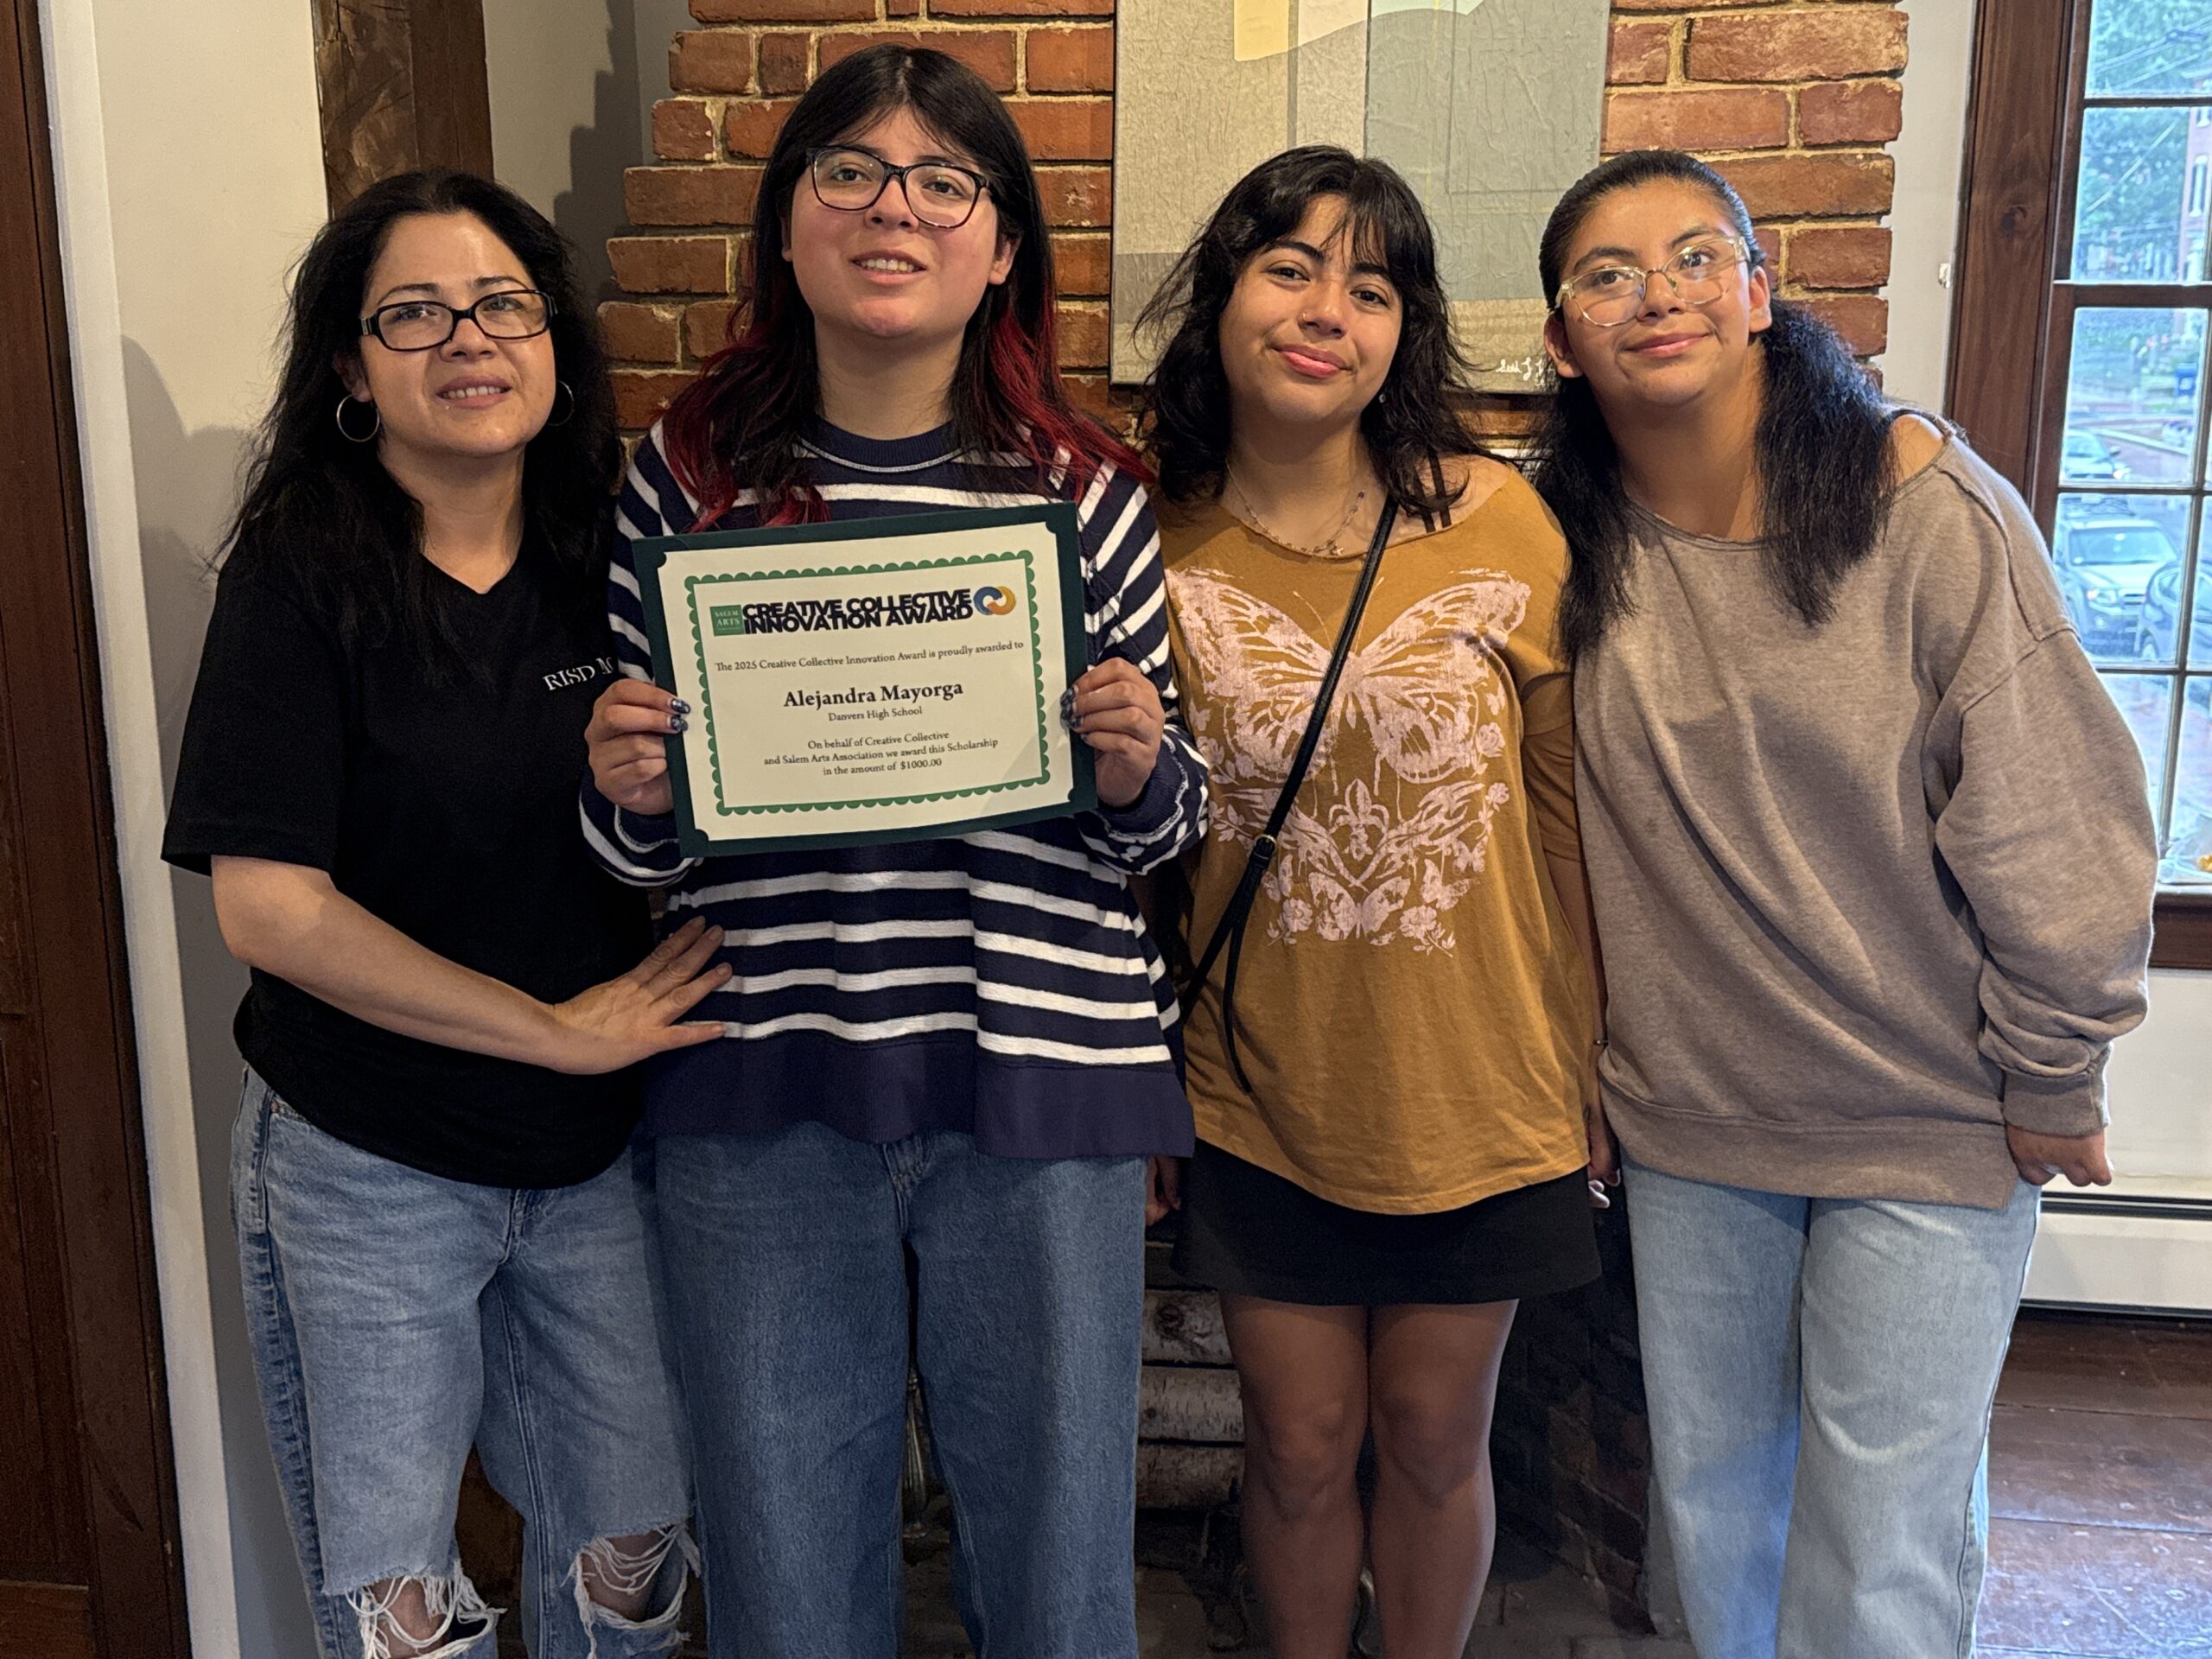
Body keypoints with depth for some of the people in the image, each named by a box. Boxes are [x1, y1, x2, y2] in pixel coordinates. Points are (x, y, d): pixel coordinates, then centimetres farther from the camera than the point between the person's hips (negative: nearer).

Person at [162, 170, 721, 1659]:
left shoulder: (614, 561, -1)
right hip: (366, 1170, -3)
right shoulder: (302, 576, -12)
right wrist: (561, 1028, -17)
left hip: (600, 1153, 3)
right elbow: (268, 906, -19)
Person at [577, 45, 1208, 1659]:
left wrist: (1142, 766, -14)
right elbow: (643, 846, 9)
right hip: (762, 1095, 1)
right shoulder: (687, 478, 2)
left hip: (1041, 1078, 0)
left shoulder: (1084, 492, 1)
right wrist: (633, 791, -12)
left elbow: (1164, 824, 8)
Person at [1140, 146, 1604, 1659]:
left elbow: (1565, 812, -1)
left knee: (1435, 1445, 17)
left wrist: (1583, 1079, 3)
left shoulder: (1498, 522, -8)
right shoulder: (1152, 549, -7)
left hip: (1477, 1098, 0)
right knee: (1301, 1446, 15)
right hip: (1261, 1104, 0)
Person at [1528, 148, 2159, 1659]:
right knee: (1712, 1504, 19)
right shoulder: (1573, 547, -3)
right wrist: (1593, 1057, 8)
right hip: (1689, 1117, 4)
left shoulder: (1924, 506, -15)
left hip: (1927, 1130, -3)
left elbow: (2051, 825, -11)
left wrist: (2053, 1088, -6)